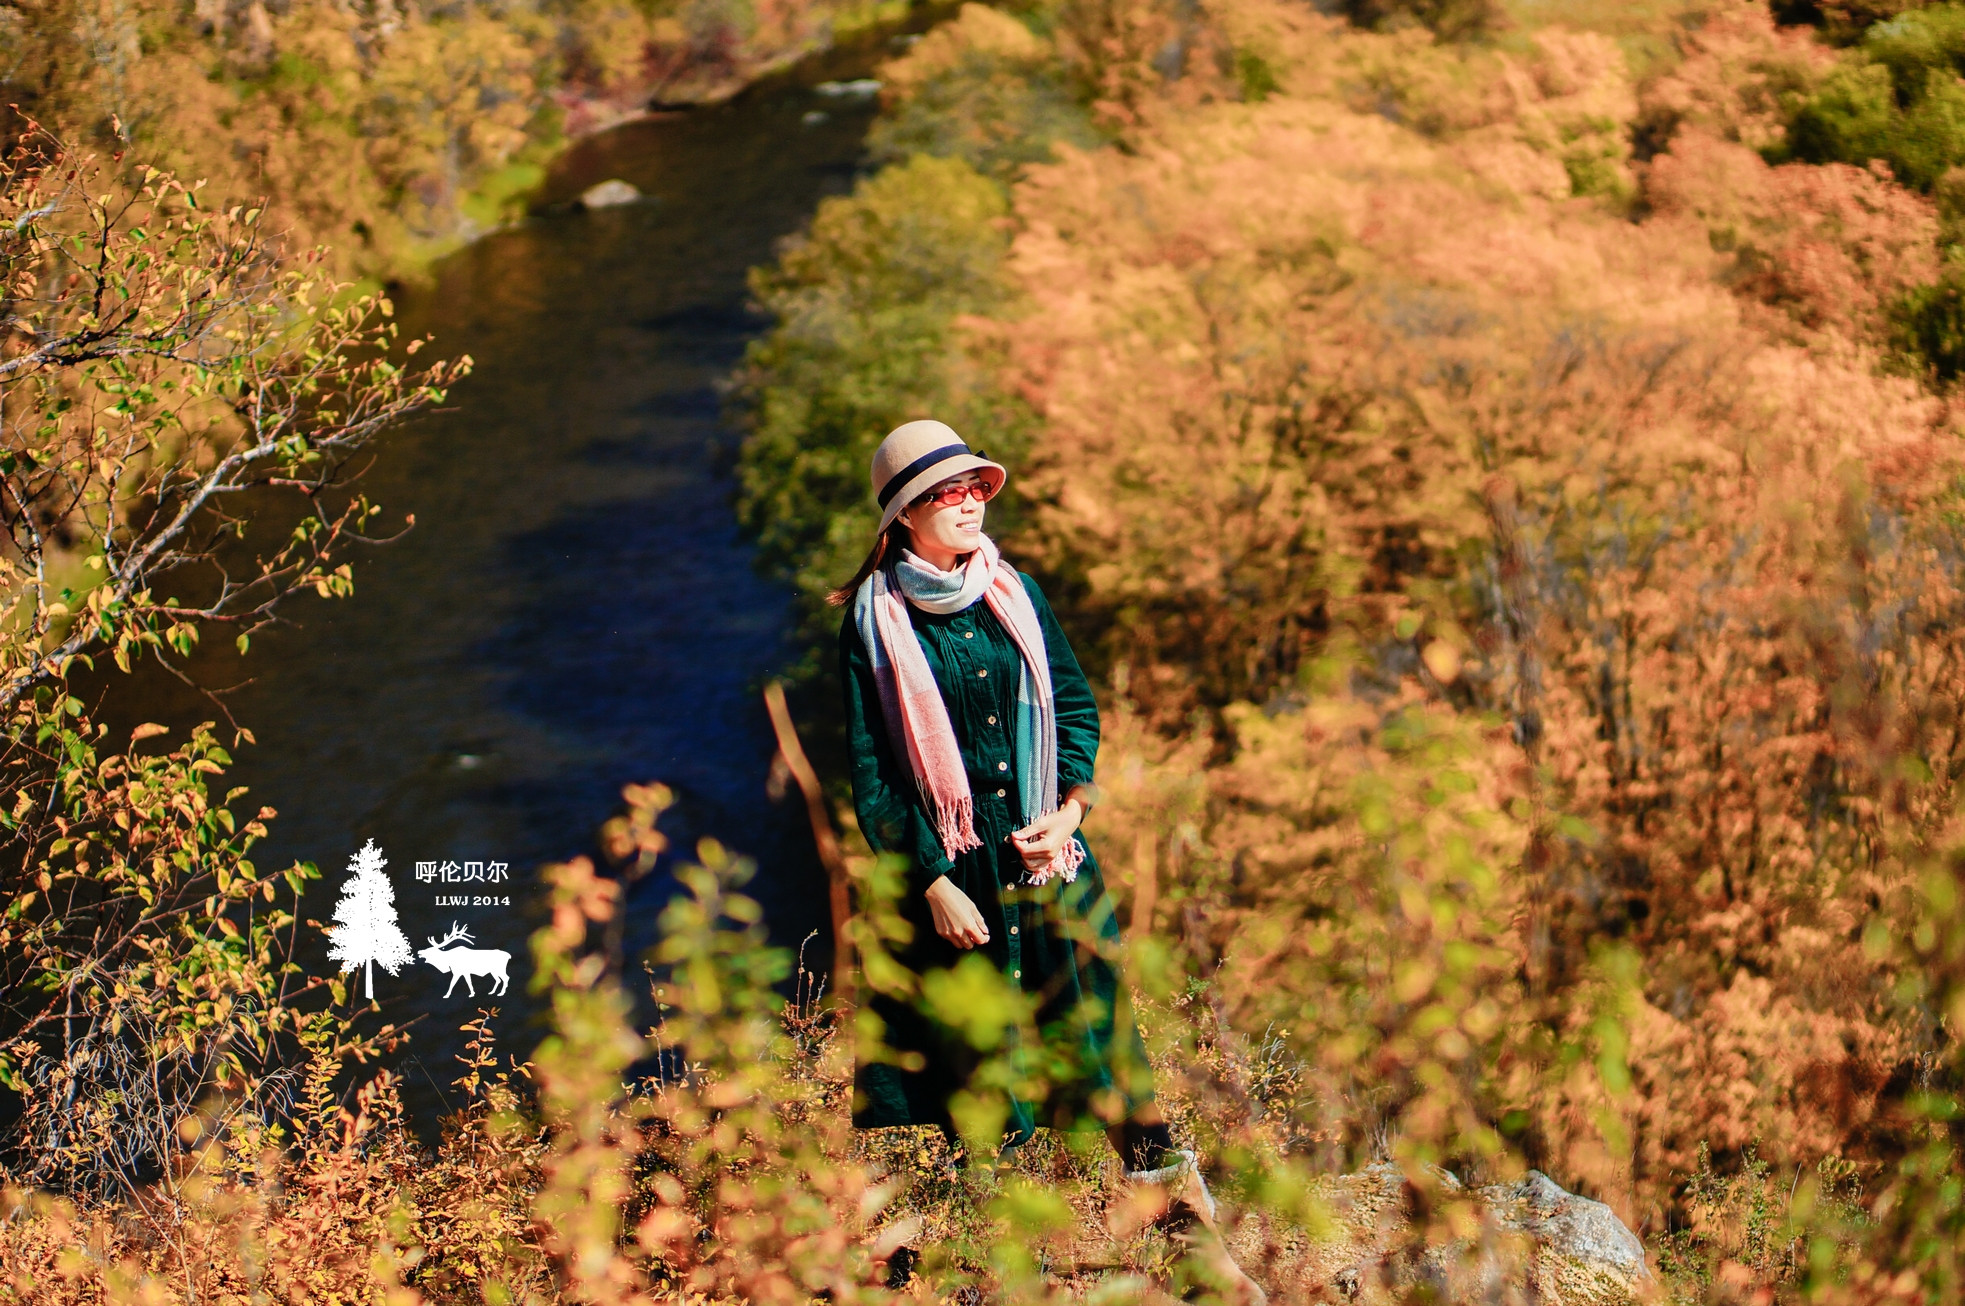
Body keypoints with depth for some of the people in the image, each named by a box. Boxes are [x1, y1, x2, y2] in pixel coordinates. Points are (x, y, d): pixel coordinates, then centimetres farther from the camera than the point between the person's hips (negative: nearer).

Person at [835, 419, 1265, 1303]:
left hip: (1047, 858, 3)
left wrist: (1068, 809, -3)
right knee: (975, 1073, 4)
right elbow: (870, 773, -5)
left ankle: (1186, 1229, 4)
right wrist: (934, 886, -11)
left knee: (1104, 1040, 0)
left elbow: (1074, 704, 13)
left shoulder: (1013, 592, 9)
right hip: (948, 873, -3)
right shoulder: (875, 620, -3)